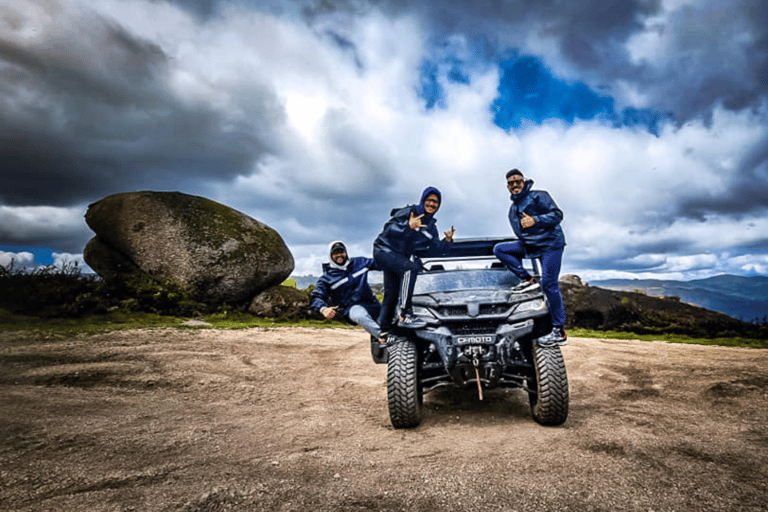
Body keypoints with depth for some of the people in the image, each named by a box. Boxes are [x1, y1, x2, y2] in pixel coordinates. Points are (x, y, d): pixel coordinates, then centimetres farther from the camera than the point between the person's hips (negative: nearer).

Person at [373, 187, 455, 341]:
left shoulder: (431, 226, 10)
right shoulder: (409, 211, -13)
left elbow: (435, 248, 4)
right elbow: (389, 230, -23)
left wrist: (447, 240, -13)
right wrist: (408, 226, -39)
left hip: (400, 257, 8)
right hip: (384, 250, -8)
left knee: (392, 293, 10)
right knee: (410, 268, -33)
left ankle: (383, 333, 21)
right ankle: (405, 315, -33)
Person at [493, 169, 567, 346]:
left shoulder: (538, 196, -3)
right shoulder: (513, 208, 18)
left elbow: (557, 214, -11)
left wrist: (535, 220, -23)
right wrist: (517, 256, 17)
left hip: (550, 243, -7)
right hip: (528, 245, 7)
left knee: (549, 285, -13)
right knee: (499, 249, -5)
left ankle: (560, 332, -7)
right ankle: (526, 279, -7)